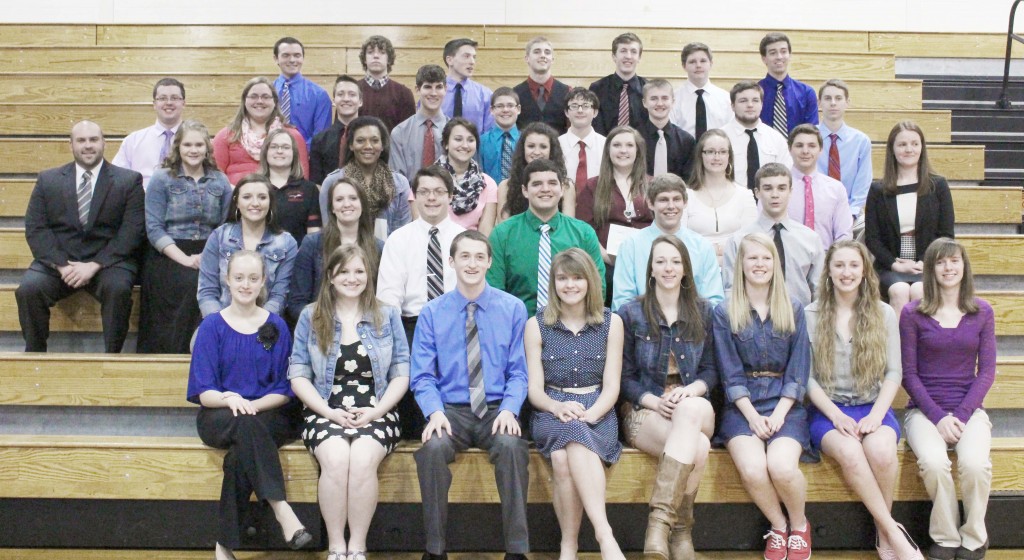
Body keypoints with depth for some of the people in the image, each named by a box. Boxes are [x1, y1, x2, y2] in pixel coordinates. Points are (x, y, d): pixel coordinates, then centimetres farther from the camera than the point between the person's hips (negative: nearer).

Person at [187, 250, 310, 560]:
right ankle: (281, 509, -40)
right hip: (219, 417, -1)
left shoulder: (276, 326, 7)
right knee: (247, 426, -37)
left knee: (240, 454, -34)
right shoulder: (212, 326, 5)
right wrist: (229, 399, -24)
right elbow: (203, 392, -1)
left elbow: (284, 391, 4)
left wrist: (251, 405, -16)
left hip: (269, 415, 1)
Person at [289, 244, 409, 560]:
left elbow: (401, 373, 7)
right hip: (325, 413, 0)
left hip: (375, 413, 0)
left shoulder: (387, 316, 11)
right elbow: (298, 375, 4)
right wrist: (330, 412, -10)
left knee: (363, 460, -32)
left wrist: (375, 410, -9)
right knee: (335, 459, -32)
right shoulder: (311, 318, 10)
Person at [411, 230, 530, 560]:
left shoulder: (513, 309, 4)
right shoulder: (432, 313, 5)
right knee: (432, 447, -32)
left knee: (511, 446, -34)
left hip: (497, 409, 0)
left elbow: (519, 372, 4)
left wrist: (509, 410, -15)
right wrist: (435, 412, -17)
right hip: (451, 409, 1)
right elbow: (423, 376, 3)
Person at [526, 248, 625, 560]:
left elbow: (611, 386, 2)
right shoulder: (536, 326, 8)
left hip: (597, 412, 0)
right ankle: (604, 534, -35)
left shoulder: (611, 323, 8)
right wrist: (559, 407, -20)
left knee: (563, 458, -36)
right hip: (551, 412, 0)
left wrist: (588, 415, -19)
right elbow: (534, 388, 3)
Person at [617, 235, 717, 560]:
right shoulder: (630, 313, 7)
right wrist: (655, 401, -14)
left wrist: (690, 391, -11)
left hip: (695, 406, 2)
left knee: (691, 409, -40)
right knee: (697, 447, -36)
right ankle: (680, 529, -25)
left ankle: (660, 519, -42)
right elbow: (625, 377, 5)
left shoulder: (704, 311, 13)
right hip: (645, 411, -2)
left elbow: (711, 370, 11)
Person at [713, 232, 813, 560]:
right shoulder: (724, 313, 6)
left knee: (782, 467, -28)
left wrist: (778, 414, -10)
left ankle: (799, 525, 4)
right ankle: (778, 526, 2)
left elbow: (798, 371, 4)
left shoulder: (793, 310, 9)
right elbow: (731, 374, 1)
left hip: (784, 405, 0)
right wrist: (753, 417, -12)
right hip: (742, 407, 0)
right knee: (752, 469, -28)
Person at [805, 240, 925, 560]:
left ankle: (883, 534, -10)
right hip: (828, 410, -1)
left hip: (873, 406, 1)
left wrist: (876, 415, -12)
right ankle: (895, 533, -20)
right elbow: (807, 376, 0)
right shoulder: (810, 315, 3)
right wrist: (836, 415, -14)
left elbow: (893, 372, 4)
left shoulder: (884, 314, 8)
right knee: (849, 452, -34)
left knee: (881, 450, -33)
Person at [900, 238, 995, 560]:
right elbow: (908, 373, 1)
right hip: (925, 410, -1)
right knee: (934, 463, -32)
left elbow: (986, 372, 5)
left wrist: (961, 415, -8)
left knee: (975, 463, -30)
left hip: (969, 410, 1)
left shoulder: (982, 313, 7)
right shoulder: (912, 314, 2)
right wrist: (938, 416, -10)